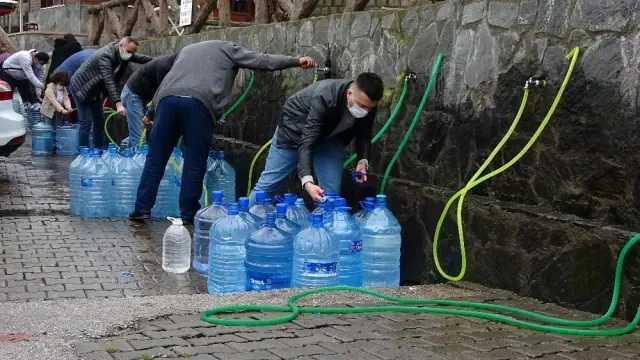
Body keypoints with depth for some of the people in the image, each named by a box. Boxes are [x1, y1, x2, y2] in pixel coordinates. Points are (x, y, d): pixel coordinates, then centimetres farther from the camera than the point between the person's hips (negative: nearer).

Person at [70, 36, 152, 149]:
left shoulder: (123, 53, -6)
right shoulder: (106, 55, -32)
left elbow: (140, 58, 5)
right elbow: (109, 81, -40)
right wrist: (118, 103, -47)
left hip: (94, 89, 9)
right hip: (81, 87, -9)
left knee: (100, 121, 9)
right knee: (86, 122, -13)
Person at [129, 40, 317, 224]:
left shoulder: (187, 49, 40)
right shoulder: (227, 48, 25)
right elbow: (262, 60, 17)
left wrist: (150, 112, 48)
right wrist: (297, 61, 21)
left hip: (168, 99, 5)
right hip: (199, 102, -4)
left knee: (155, 159, 9)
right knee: (194, 163, 4)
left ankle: (142, 209, 9)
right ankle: (189, 214, 7)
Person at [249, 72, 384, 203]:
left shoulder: (368, 105, -24)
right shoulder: (324, 98, -41)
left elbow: (364, 136, -7)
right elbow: (307, 142, -44)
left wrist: (363, 161, -26)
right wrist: (307, 180, -56)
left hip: (329, 136, 5)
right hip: (295, 129, -4)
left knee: (331, 191, -6)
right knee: (268, 183, 1)